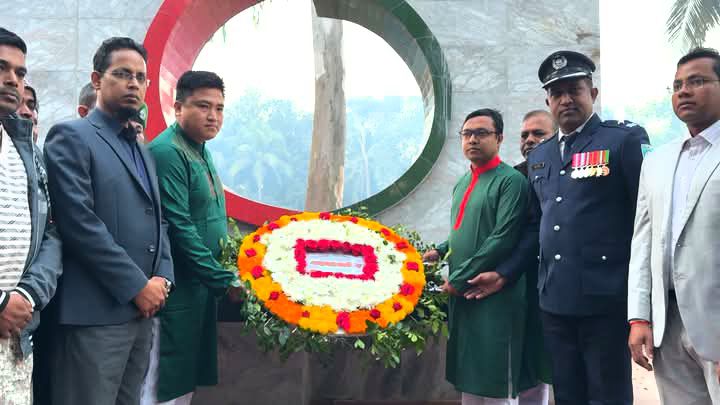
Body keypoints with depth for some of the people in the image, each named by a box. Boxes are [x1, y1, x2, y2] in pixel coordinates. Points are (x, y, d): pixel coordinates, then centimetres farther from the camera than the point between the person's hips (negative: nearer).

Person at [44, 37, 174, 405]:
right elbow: (79, 223, -16)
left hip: (143, 309, 8)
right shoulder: (71, 136, -6)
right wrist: (137, 286, -14)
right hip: (96, 312, -7)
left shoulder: (143, 151, 19)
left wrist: (162, 279, 1)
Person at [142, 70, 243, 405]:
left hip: (203, 286, 9)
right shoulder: (167, 151, -15)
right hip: (178, 290, -9)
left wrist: (225, 272, 13)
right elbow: (179, 227, -21)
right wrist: (224, 279, -19)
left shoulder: (201, 150, 13)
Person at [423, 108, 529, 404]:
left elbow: (503, 239, -18)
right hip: (460, 292, 8)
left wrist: (459, 278, -15)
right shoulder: (462, 184, 15)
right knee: (468, 380, 16)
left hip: (494, 294, -7)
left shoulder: (511, 180, -10)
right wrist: (441, 251, 9)